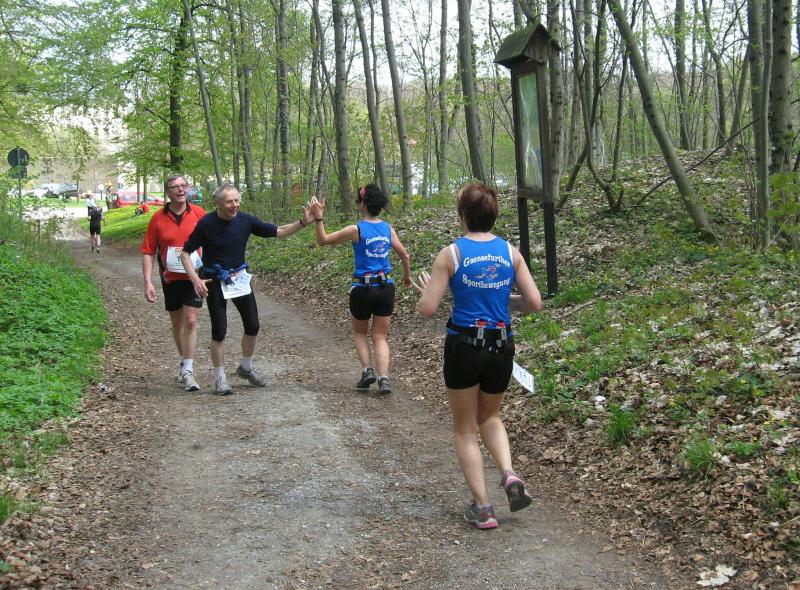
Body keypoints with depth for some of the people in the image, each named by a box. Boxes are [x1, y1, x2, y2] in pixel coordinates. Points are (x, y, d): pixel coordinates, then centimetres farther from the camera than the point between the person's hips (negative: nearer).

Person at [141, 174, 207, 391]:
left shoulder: (199, 214, -4)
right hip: (170, 279, 2)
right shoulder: (158, 219, -3)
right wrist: (148, 283, -8)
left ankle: (188, 371, -7)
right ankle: (184, 361, 33)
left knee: (191, 322, -10)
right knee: (177, 323, 14)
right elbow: (148, 252, -1)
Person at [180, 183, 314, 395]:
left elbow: (277, 231, 1)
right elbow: (186, 252, -10)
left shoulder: (245, 220, -6)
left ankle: (246, 368, 31)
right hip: (215, 281, -4)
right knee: (219, 331, -2)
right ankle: (219, 378, 13)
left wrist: (302, 223, -12)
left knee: (252, 326, 7)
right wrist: (195, 279, -22)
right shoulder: (206, 224, -16)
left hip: (240, 277, 4)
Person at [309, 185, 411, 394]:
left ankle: (367, 370, 4)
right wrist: (407, 275, 29)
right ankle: (383, 378, -5)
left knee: (360, 333, 20)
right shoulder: (388, 229, 3)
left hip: (362, 288, -3)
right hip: (385, 288, 3)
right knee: (380, 337, 11)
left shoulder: (356, 230, -11)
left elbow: (323, 240, -4)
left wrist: (318, 218, 0)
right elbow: (403, 254, 13)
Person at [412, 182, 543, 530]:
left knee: (465, 429, 14)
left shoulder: (451, 254, -9)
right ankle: (509, 473, 3)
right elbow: (534, 303, 0)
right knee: (490, 417, 27)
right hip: (501, 347, 3)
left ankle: (482, 507, 11)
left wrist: (426, 290, 12)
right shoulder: (510, 252, 1)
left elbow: (427, 309, -10)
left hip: (463, 347, -3)